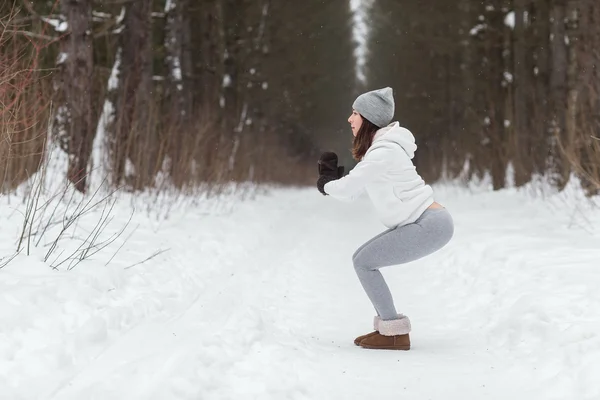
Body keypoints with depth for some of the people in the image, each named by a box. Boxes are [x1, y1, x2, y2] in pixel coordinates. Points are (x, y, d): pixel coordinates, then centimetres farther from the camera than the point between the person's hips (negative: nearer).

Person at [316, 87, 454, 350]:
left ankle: (395, 333, -2)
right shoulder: (378, 148, 15)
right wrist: (332, 177, 1)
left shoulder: (383, 152, -16)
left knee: (363, 262, -7)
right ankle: (388, 327, 14)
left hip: (430, 225, -10)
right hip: (426, 223, 10)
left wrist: (326, 184, 8)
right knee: (362, 258, 11)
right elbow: (352, 190, 17)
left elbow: (346, 190, -12)